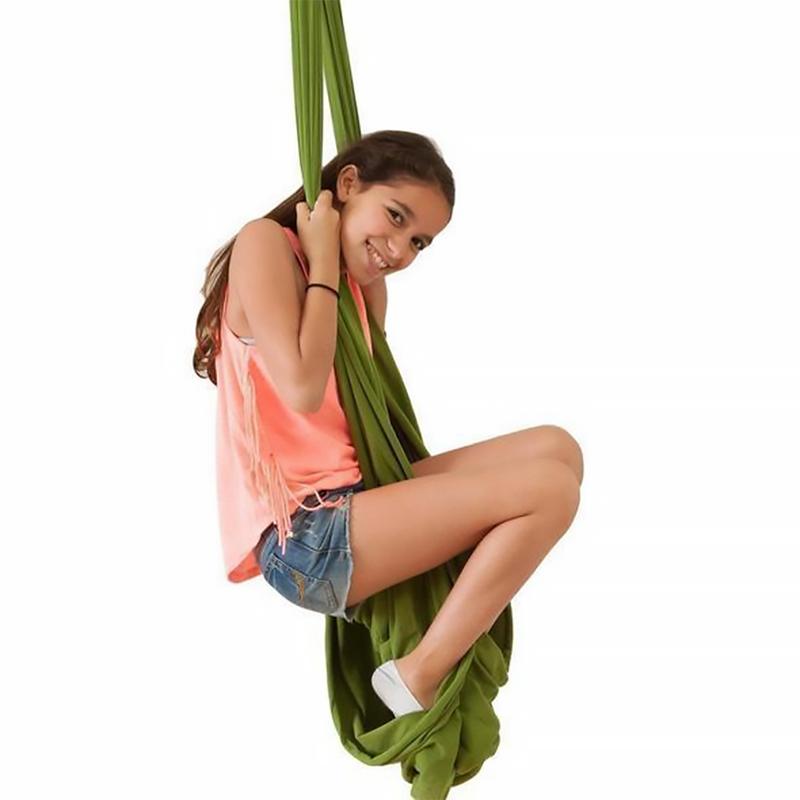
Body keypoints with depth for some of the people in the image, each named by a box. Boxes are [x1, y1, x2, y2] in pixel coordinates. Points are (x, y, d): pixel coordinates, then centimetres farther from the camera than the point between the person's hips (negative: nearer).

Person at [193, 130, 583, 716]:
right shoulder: (265, 244, -7)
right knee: (548, 488, -14)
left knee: (555, 449, 2)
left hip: (350, 497, 9)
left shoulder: (363, 285, 18)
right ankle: (420, 679, -5)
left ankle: (463, 642, -2)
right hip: (300, 538, -9)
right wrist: (324, 264, -9)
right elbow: (302, 388, -19)